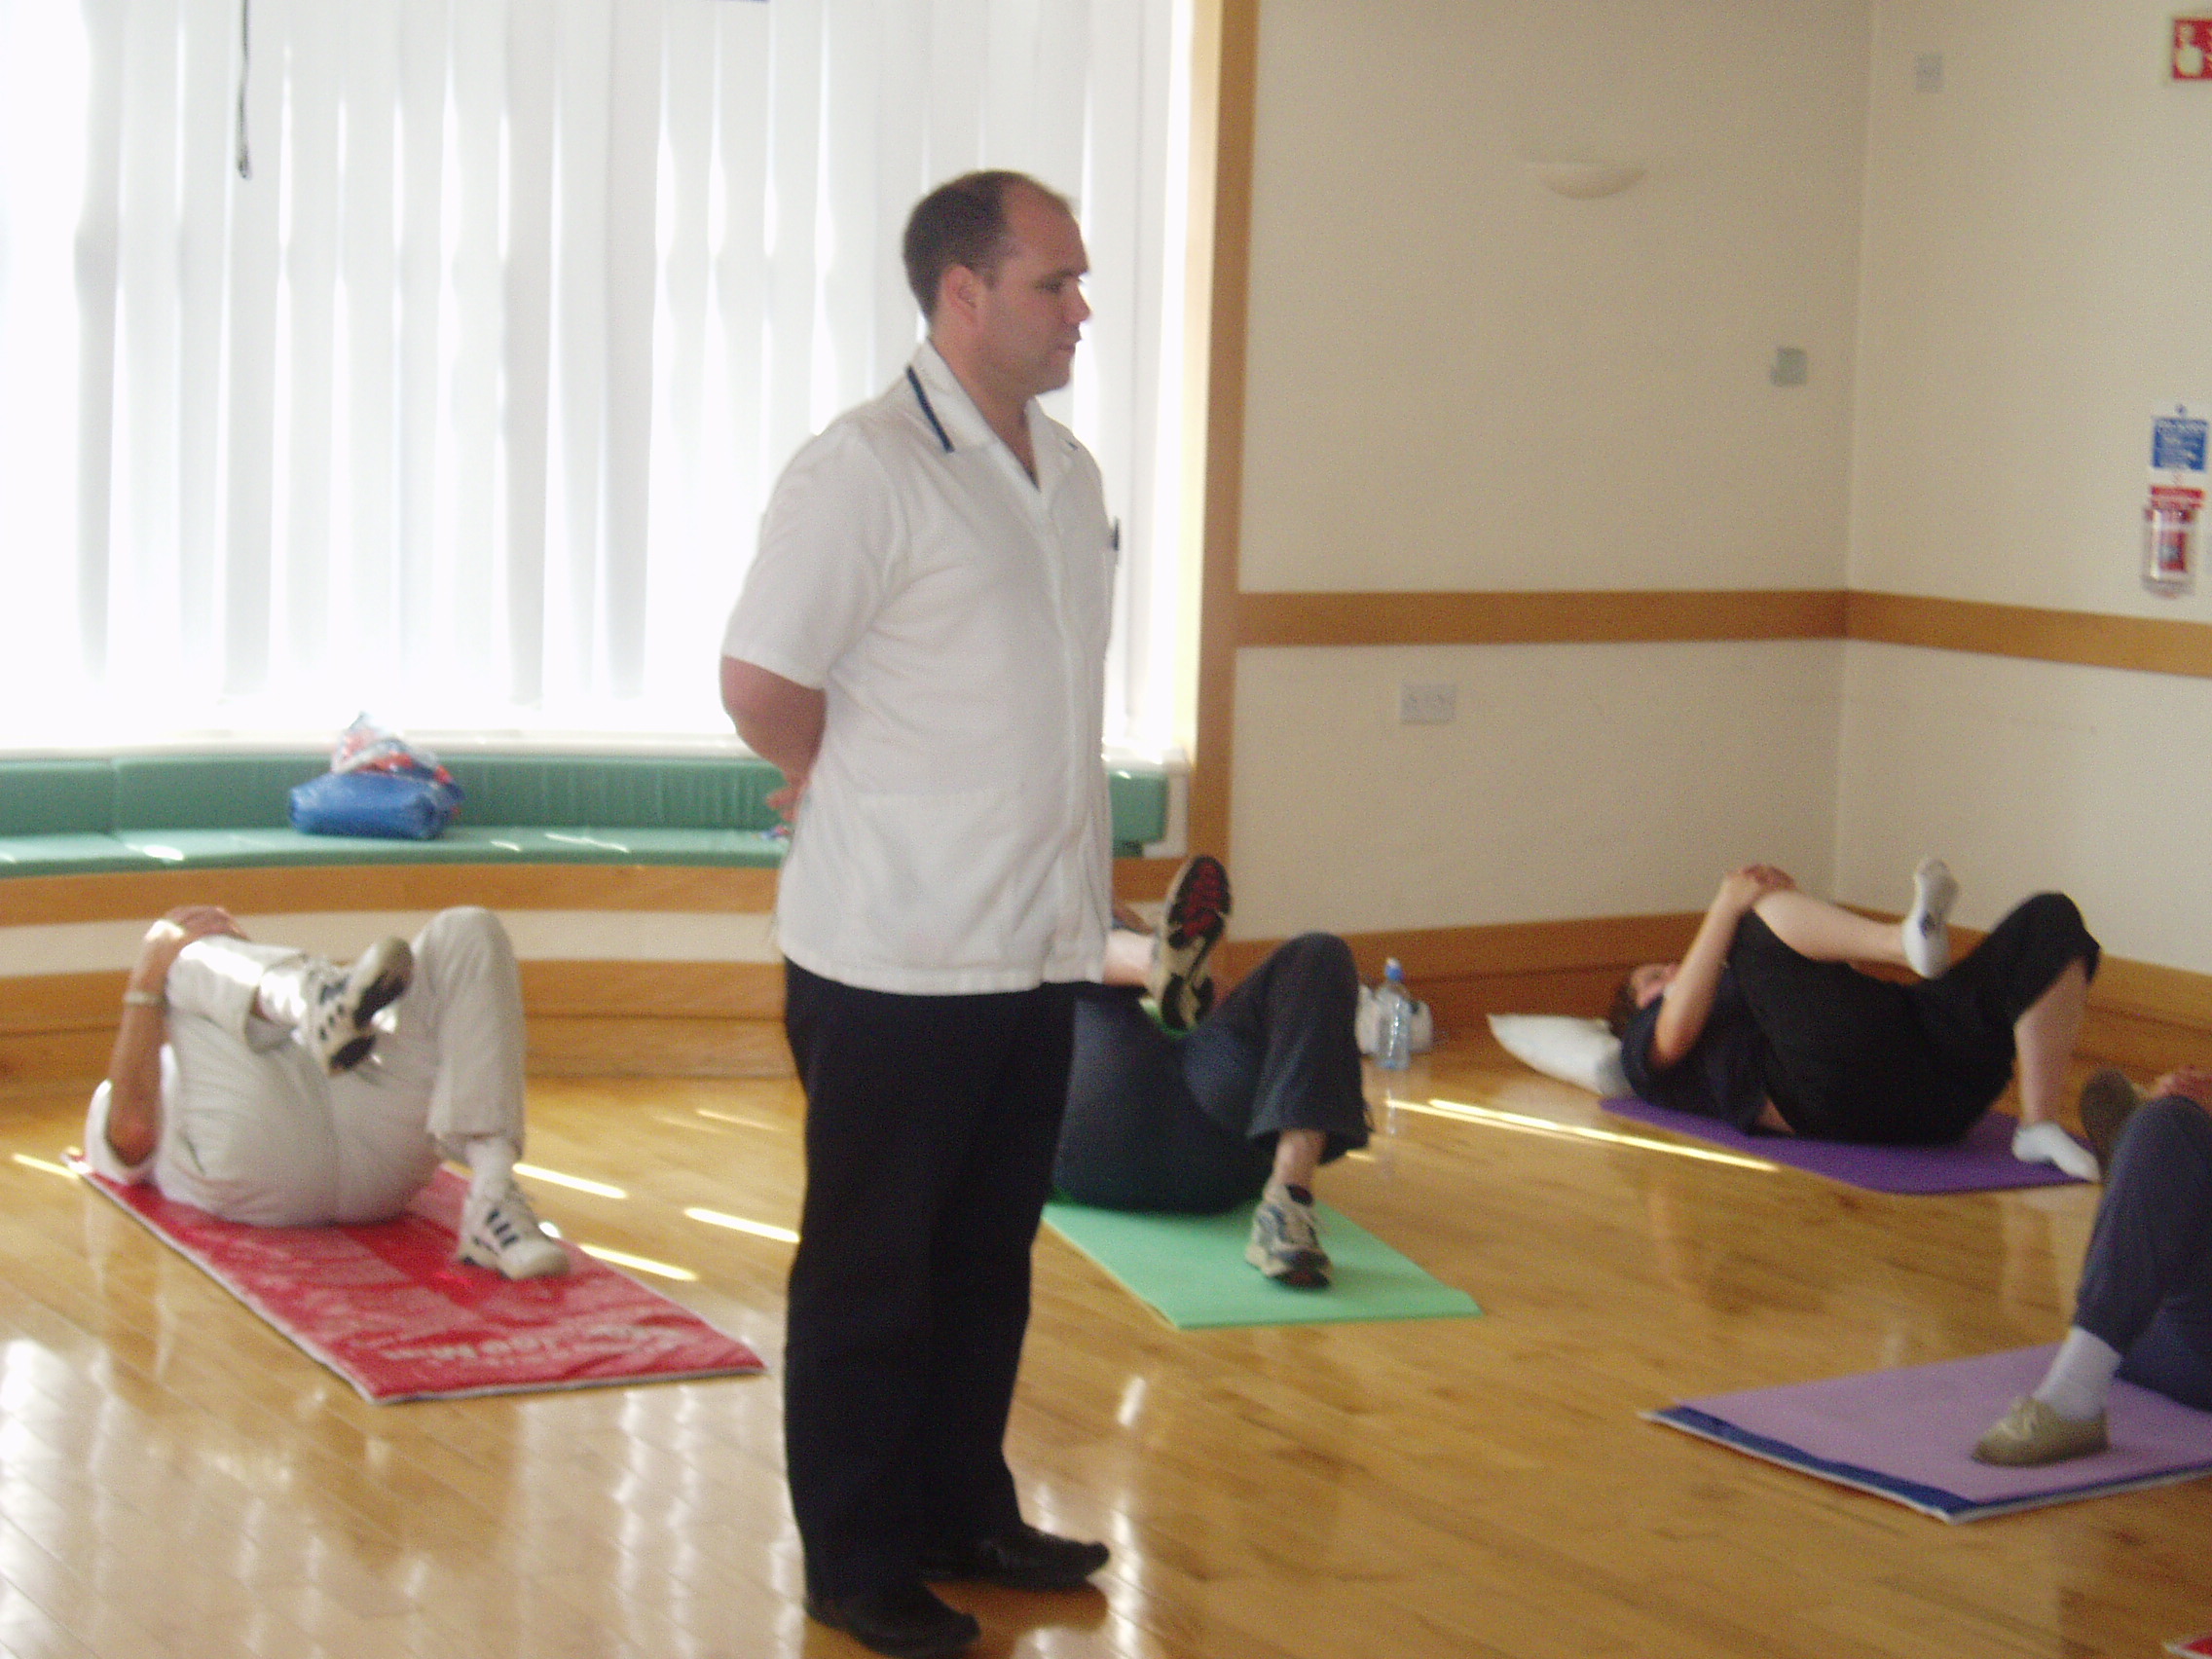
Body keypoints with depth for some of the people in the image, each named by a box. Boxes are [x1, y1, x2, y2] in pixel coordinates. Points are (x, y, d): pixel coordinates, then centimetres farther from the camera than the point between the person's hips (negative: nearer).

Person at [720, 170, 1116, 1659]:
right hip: (898, 959, -7)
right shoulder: (867, 470, -16)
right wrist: (864, 797, -2)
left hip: (1039, 947, 7)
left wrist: (1077, 856, 12)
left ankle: (967, 1514, 31)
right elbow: (760, 686, -17)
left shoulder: (1070, 474, 10)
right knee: (871, 1272, 6)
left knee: (990, 1257, 17)